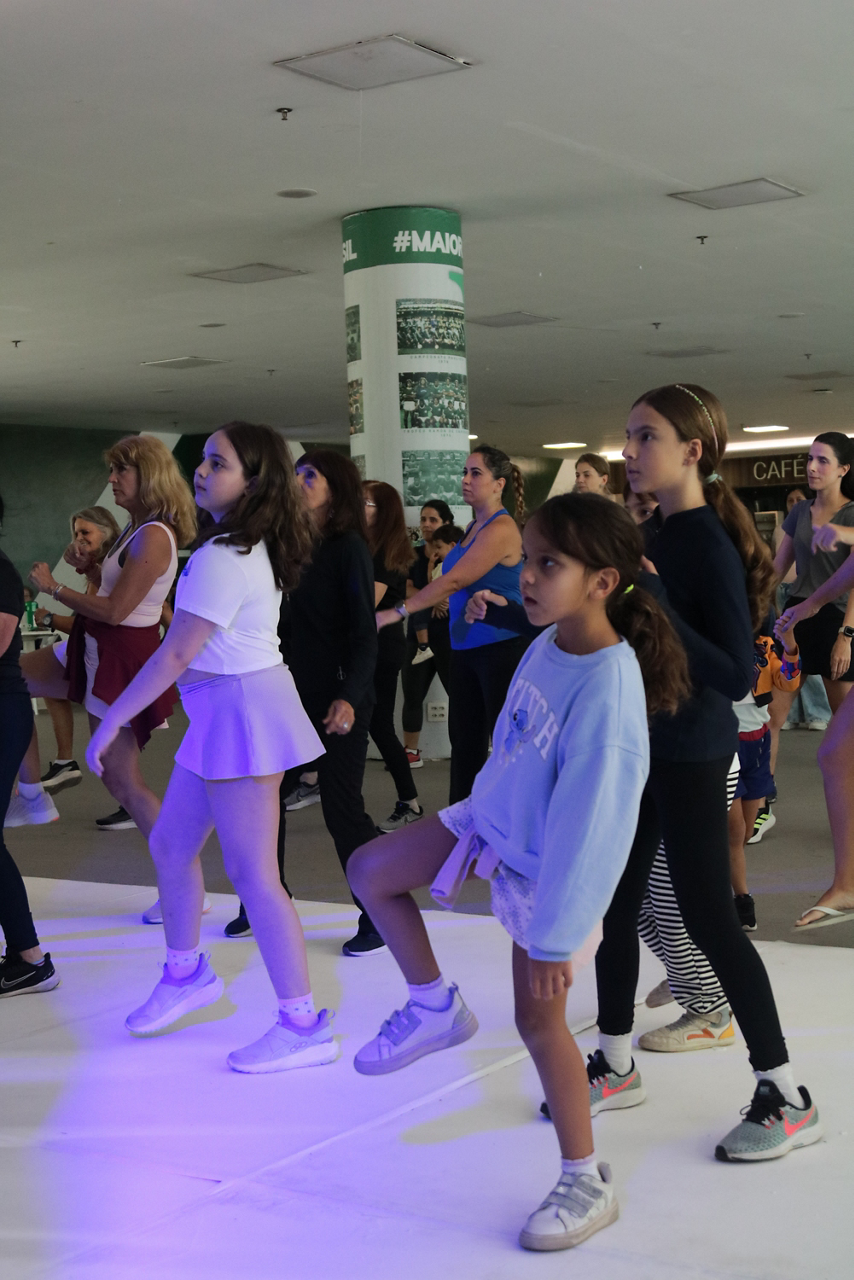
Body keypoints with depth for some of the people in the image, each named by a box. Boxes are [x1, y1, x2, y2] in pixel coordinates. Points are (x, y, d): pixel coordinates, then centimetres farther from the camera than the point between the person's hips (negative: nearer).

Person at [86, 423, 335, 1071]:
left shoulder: (221, 559, -20)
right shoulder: (254, 549, 11)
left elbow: (175, 655, -20)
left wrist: (112, 720, -13)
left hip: (241, 711, -10)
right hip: (223, 713, 10)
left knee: (253, 874, -6)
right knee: (170, 844, 20)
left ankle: (304, 1028, 0)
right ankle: (187, 973, 37)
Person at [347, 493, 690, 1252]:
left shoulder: (607, 686, -32)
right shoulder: (549, 642, -8)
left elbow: (590, 817, -29)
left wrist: (556, 935, -23)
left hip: (548, 862, -7)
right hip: (492, 819, 7)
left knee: (539, 1018, 3)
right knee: (370, 872, 7)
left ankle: (587, 1184, 20)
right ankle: (436, 1009, 24)